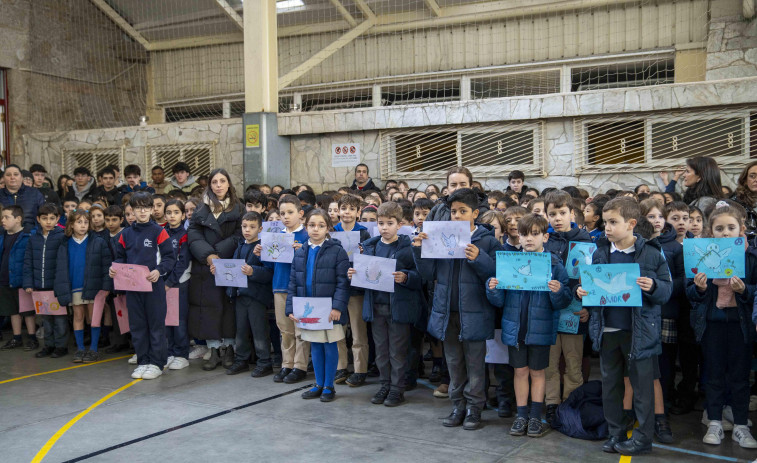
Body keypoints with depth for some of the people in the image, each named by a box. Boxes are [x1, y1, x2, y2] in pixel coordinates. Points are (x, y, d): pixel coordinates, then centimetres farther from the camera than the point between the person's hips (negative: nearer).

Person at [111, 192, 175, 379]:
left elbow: (170, 258, -5)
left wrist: (159, 271, -21)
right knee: (137, 325, 9)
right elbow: (120, 257, 16)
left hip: (154, 285, -4)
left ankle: (156, 363, 9)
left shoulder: (159, 232, -2)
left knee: (156, 323, 1)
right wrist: (115, 269, -4)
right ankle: (142, 361, 19)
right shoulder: (126, 234, 10)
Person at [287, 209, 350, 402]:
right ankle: (319, 384, 25)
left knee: (330, 346, 5)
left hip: (329, 310, -5)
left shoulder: (337, 251, -7)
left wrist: (337, 306, -21)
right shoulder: (300, 252, 8)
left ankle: (329, 386, 16)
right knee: (315, 346, 13)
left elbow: (343, 283, -11)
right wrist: (291, 308, 1)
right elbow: (293, 283, 9)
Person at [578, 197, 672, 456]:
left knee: (642, 384, 5)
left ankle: (643, 437, 18)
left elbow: (667, 289, -4)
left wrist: (653, 287, -24)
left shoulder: (651, 253, -5)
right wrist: (582, 292, -7)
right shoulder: (600, 253, 6)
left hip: (639, 330, -4)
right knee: (610, 384, 12)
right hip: (607, 330, 4)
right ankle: (616, 433, 25)